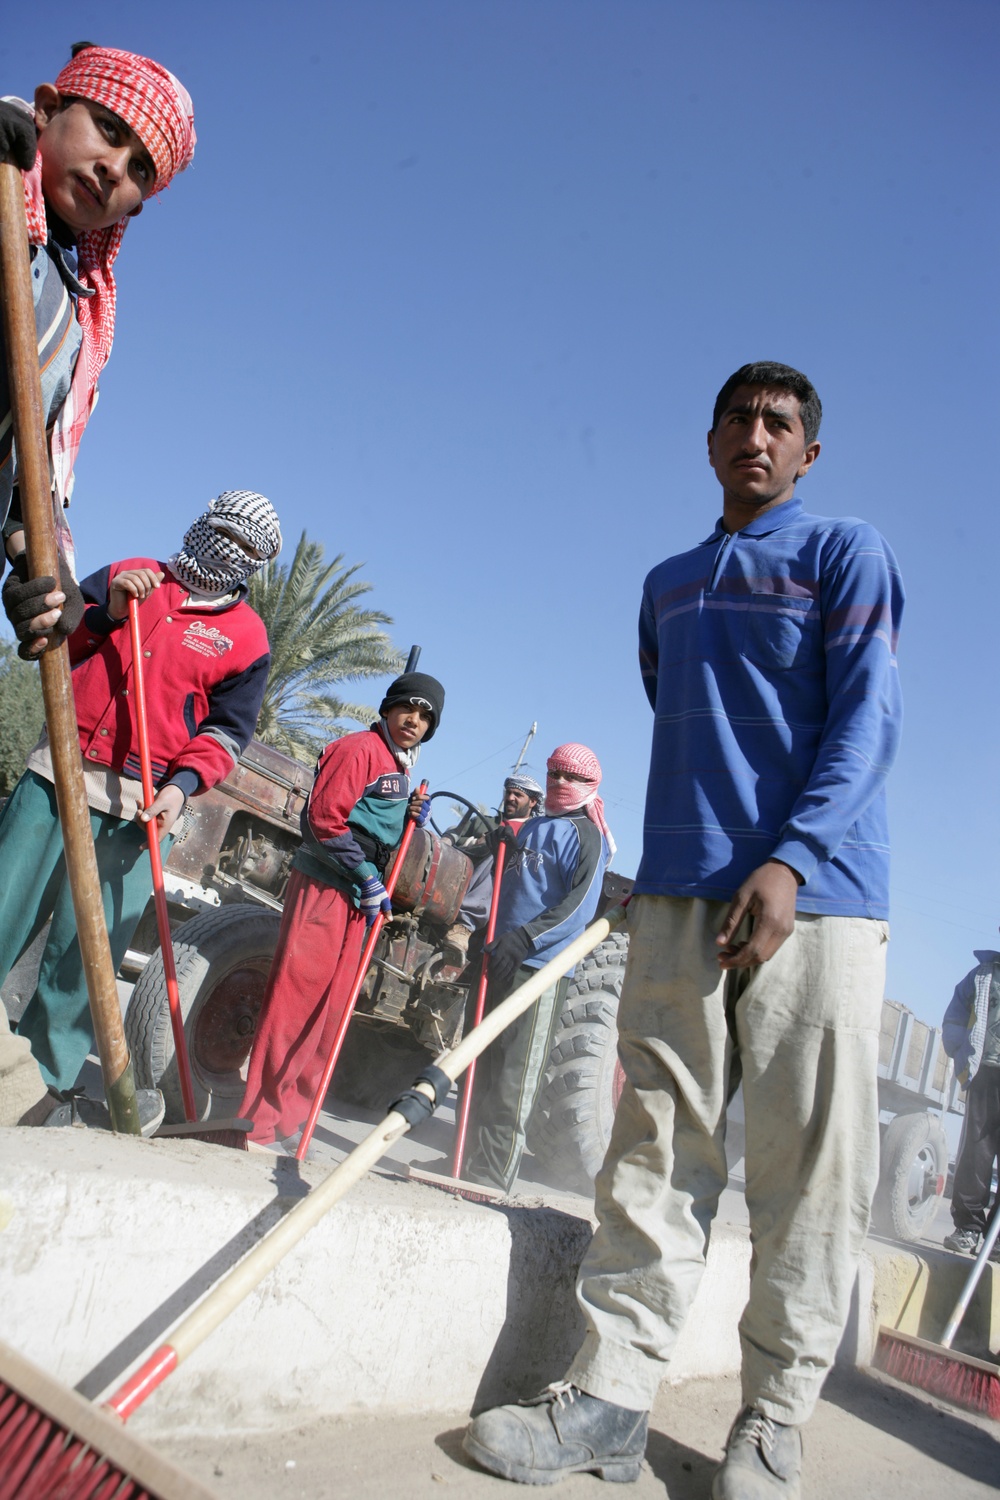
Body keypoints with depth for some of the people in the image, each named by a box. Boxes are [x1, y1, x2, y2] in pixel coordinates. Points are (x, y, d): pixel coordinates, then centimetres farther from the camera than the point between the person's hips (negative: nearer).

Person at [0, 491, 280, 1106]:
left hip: (138, 805, -2)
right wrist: (107, 613, -5)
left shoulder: (248, 637, 6)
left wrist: (182, 784, -14)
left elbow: (228, 730, 2)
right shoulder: (129, 574, 13)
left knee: (84, 953, -2)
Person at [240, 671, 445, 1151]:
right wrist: (367, 879, -16)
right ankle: (263, 1122, -2)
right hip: (323, 884, -9)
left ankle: (288, 1118, 19)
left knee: (330, 1011, 10)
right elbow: (325, 816, -17)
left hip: (358, 896, 9)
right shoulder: (359, 748, -8)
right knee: (295, 996, -8)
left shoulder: (399, 770, 20)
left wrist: (411, 818, 4)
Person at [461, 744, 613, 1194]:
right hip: (501, 958, 8)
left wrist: (526, 937, -25)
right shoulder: (529, 829, 21)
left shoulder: (586, 835, -2)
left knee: (514, 1074, -7)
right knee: (482, 1065, 11)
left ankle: (492, 1174, -2)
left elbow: (579, 905, -15)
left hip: (541, 965, -8)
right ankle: (472, 1159, 20)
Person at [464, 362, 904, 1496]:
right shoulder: (668, 585, 21)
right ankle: (610, 1397, 8)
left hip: (811, 892, -4)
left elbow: (867, 720, -5)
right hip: (676, 893, 4)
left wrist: (788, 861, -18)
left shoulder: (846, 554, 6)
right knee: (656, 1149, 2)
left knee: (807, 1168, -1)